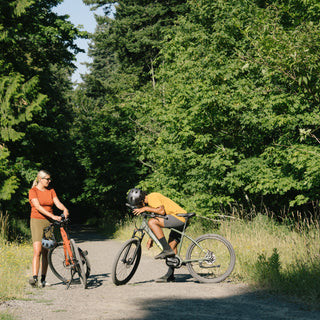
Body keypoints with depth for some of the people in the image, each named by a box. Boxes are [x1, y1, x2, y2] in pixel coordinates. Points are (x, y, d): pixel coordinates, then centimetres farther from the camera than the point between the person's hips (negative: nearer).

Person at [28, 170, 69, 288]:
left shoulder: (51, 191, 12)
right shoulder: (33, 191, -4)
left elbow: (57, 202, -1)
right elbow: (38, 206, -17)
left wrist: (64, 209, -24)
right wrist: (52, 216, -27)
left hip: (49, 222, 5)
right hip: (37, 221, -4)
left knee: (45, 252, 4)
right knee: (37, 251, -16)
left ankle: (43, 279, 8)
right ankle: (34, 278, -21)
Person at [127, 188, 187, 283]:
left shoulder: (152, 197, -10)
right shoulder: (151, 200, 21)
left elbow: (161, 211, -25)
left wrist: (145, 208, -16)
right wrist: (151, 239, 21)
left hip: (178, 217, -11)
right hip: (182, 221, 11)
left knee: (152, 222, -20)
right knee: (172, 246, 14)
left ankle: (167, 250, -19)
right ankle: (170, 275, 19)